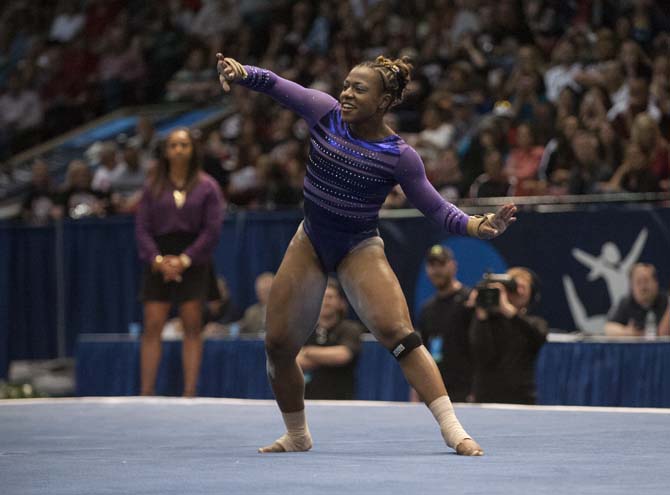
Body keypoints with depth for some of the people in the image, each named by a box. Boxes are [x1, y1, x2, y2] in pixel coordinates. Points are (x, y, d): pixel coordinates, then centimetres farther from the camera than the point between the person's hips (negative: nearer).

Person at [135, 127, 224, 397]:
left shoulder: (206, 187, 4)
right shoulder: (153, 187, 9)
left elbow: (212, 229, -3)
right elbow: (142, 227, 4)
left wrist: (184, 260, -11)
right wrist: (156, 259, -11)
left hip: (193, 264, -1)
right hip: (158, 264, 1)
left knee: (192, 328, -3)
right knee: (152, 327, -4)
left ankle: (190, 392, 0)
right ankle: (146, 391, -3)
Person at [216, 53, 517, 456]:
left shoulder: (399, 157, -16)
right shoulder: (325, 112, -10)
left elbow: (436, 208, -9)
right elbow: (273, 84, -6)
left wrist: (478, 225, -26)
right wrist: (239, 72, -27)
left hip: (360, 249, -4)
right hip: (310, 242, 4)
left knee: (398, 333, -23)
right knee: (278, 344, 4)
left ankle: (454, 430, -21)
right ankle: (297, 436, 27)